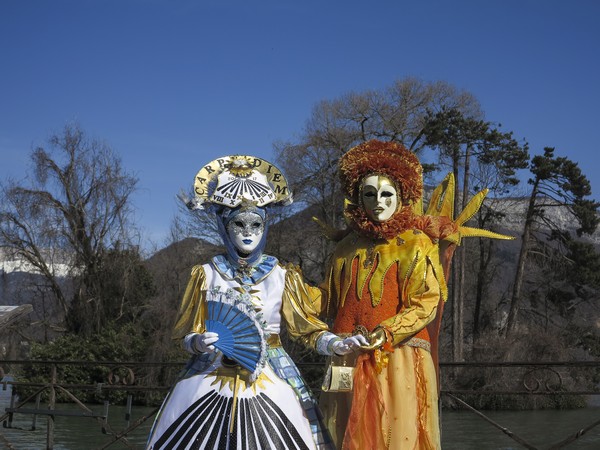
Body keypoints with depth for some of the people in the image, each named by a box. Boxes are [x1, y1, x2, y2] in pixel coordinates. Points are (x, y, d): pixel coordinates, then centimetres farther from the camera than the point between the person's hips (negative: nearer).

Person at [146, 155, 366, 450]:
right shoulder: (207, 274, 3)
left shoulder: (282, 276, 3)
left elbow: (307, 327, 0)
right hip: (212, 382, 0)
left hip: (271, 384, 0)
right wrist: (198, 343, -18)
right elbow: (186, 334, 4)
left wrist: (336, 344, -19)